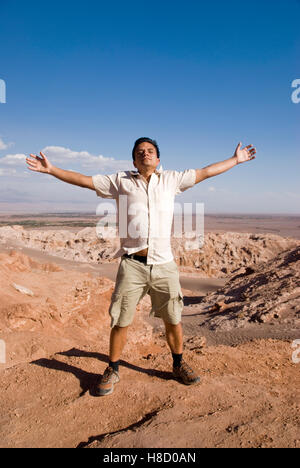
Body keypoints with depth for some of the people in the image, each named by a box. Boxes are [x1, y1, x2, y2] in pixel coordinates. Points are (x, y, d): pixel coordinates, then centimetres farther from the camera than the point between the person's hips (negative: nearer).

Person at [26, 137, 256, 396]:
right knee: (121, 321, 6)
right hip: (132, 265, -1)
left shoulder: (171, 179, 12)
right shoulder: (121, 181, 8)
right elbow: (83, 179, 9)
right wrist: (51, 169, 4)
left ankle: (179, 364, 37)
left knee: (173, 320, 13)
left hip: (164, 264, 2)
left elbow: (205, 172, 18)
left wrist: (235, 159, 23)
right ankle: (113, 370, 29)